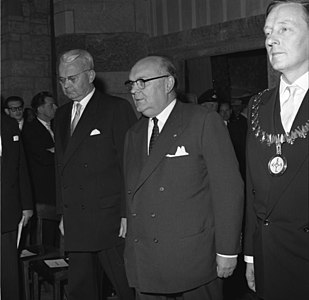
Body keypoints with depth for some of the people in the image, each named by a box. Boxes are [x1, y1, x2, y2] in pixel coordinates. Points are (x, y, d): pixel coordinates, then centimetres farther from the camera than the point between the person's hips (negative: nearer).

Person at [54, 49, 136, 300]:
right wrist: (63, 212, 13)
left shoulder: (117, 109, -5)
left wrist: (127, 214, -13)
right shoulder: (62, 115, 16)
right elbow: (61, 166, 18)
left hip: (109, 220, -6)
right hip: (74, 222, 6)